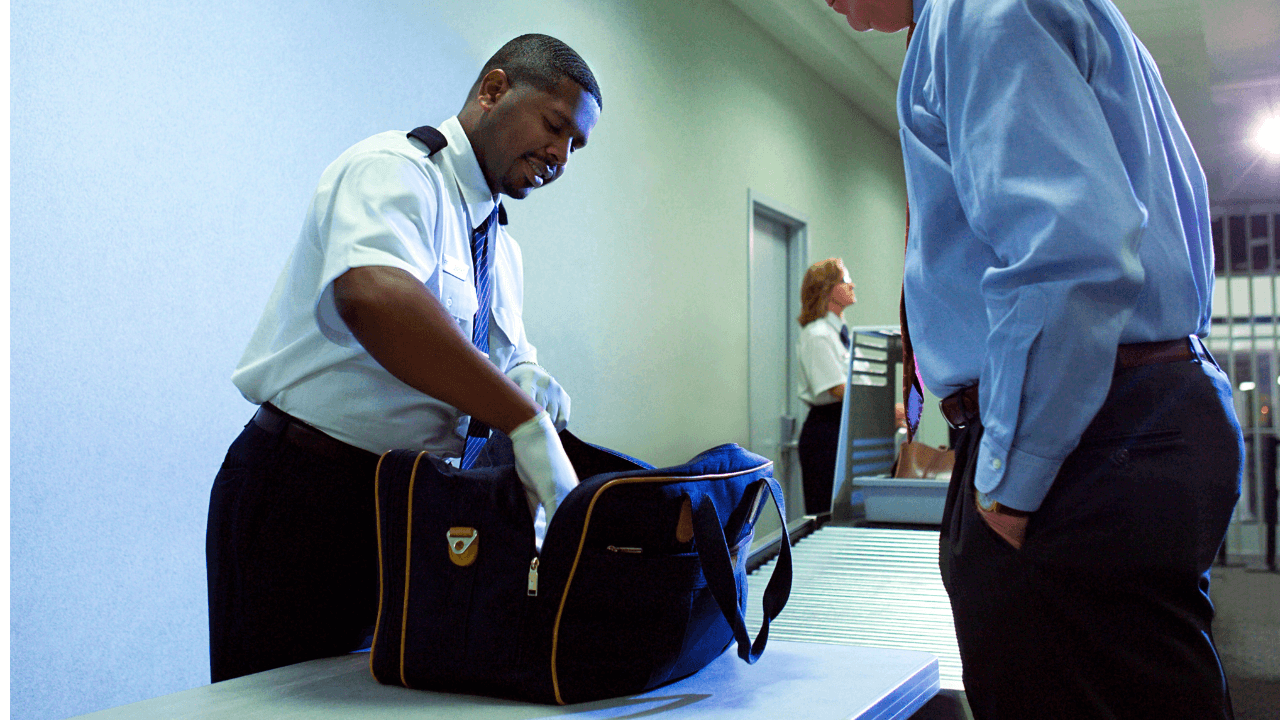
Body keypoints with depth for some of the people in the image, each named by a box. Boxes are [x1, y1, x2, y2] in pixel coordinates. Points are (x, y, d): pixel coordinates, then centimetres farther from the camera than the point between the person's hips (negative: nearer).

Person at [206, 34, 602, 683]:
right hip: (304, 500, -8)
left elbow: (503, 358, 19)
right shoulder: (393, 169, -13)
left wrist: (524, 378, -7)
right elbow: (371, 296, -35)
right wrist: (525, 422, -37)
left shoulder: (500, 247, 14)